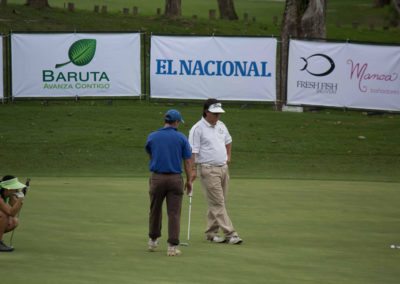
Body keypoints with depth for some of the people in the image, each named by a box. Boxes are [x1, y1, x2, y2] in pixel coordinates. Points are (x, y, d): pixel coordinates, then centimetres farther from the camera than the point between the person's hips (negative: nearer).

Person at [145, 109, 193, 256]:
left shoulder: (152, 137, 2)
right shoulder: (181, 138, -3)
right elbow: (187, 161, -1)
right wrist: (189, 181, 10)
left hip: (157, 177, 1)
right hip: (175, 178, -1)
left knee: (155, 210, 18)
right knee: (174, 213, 0)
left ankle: (153, 240, 30)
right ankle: (172, 246, -5)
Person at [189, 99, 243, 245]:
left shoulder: (221, 126, 12)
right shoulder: (198, 129, -11)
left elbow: (228, 141, 31)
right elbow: (193, 151, -14)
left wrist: (228, 155, 19)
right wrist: (193, 170, -19)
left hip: (223, 168, 7)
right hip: (208, 170, -7)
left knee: (217, 203, 8)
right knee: (218, 203, -9)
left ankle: (211, 233, 15)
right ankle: (230, 233, -14)